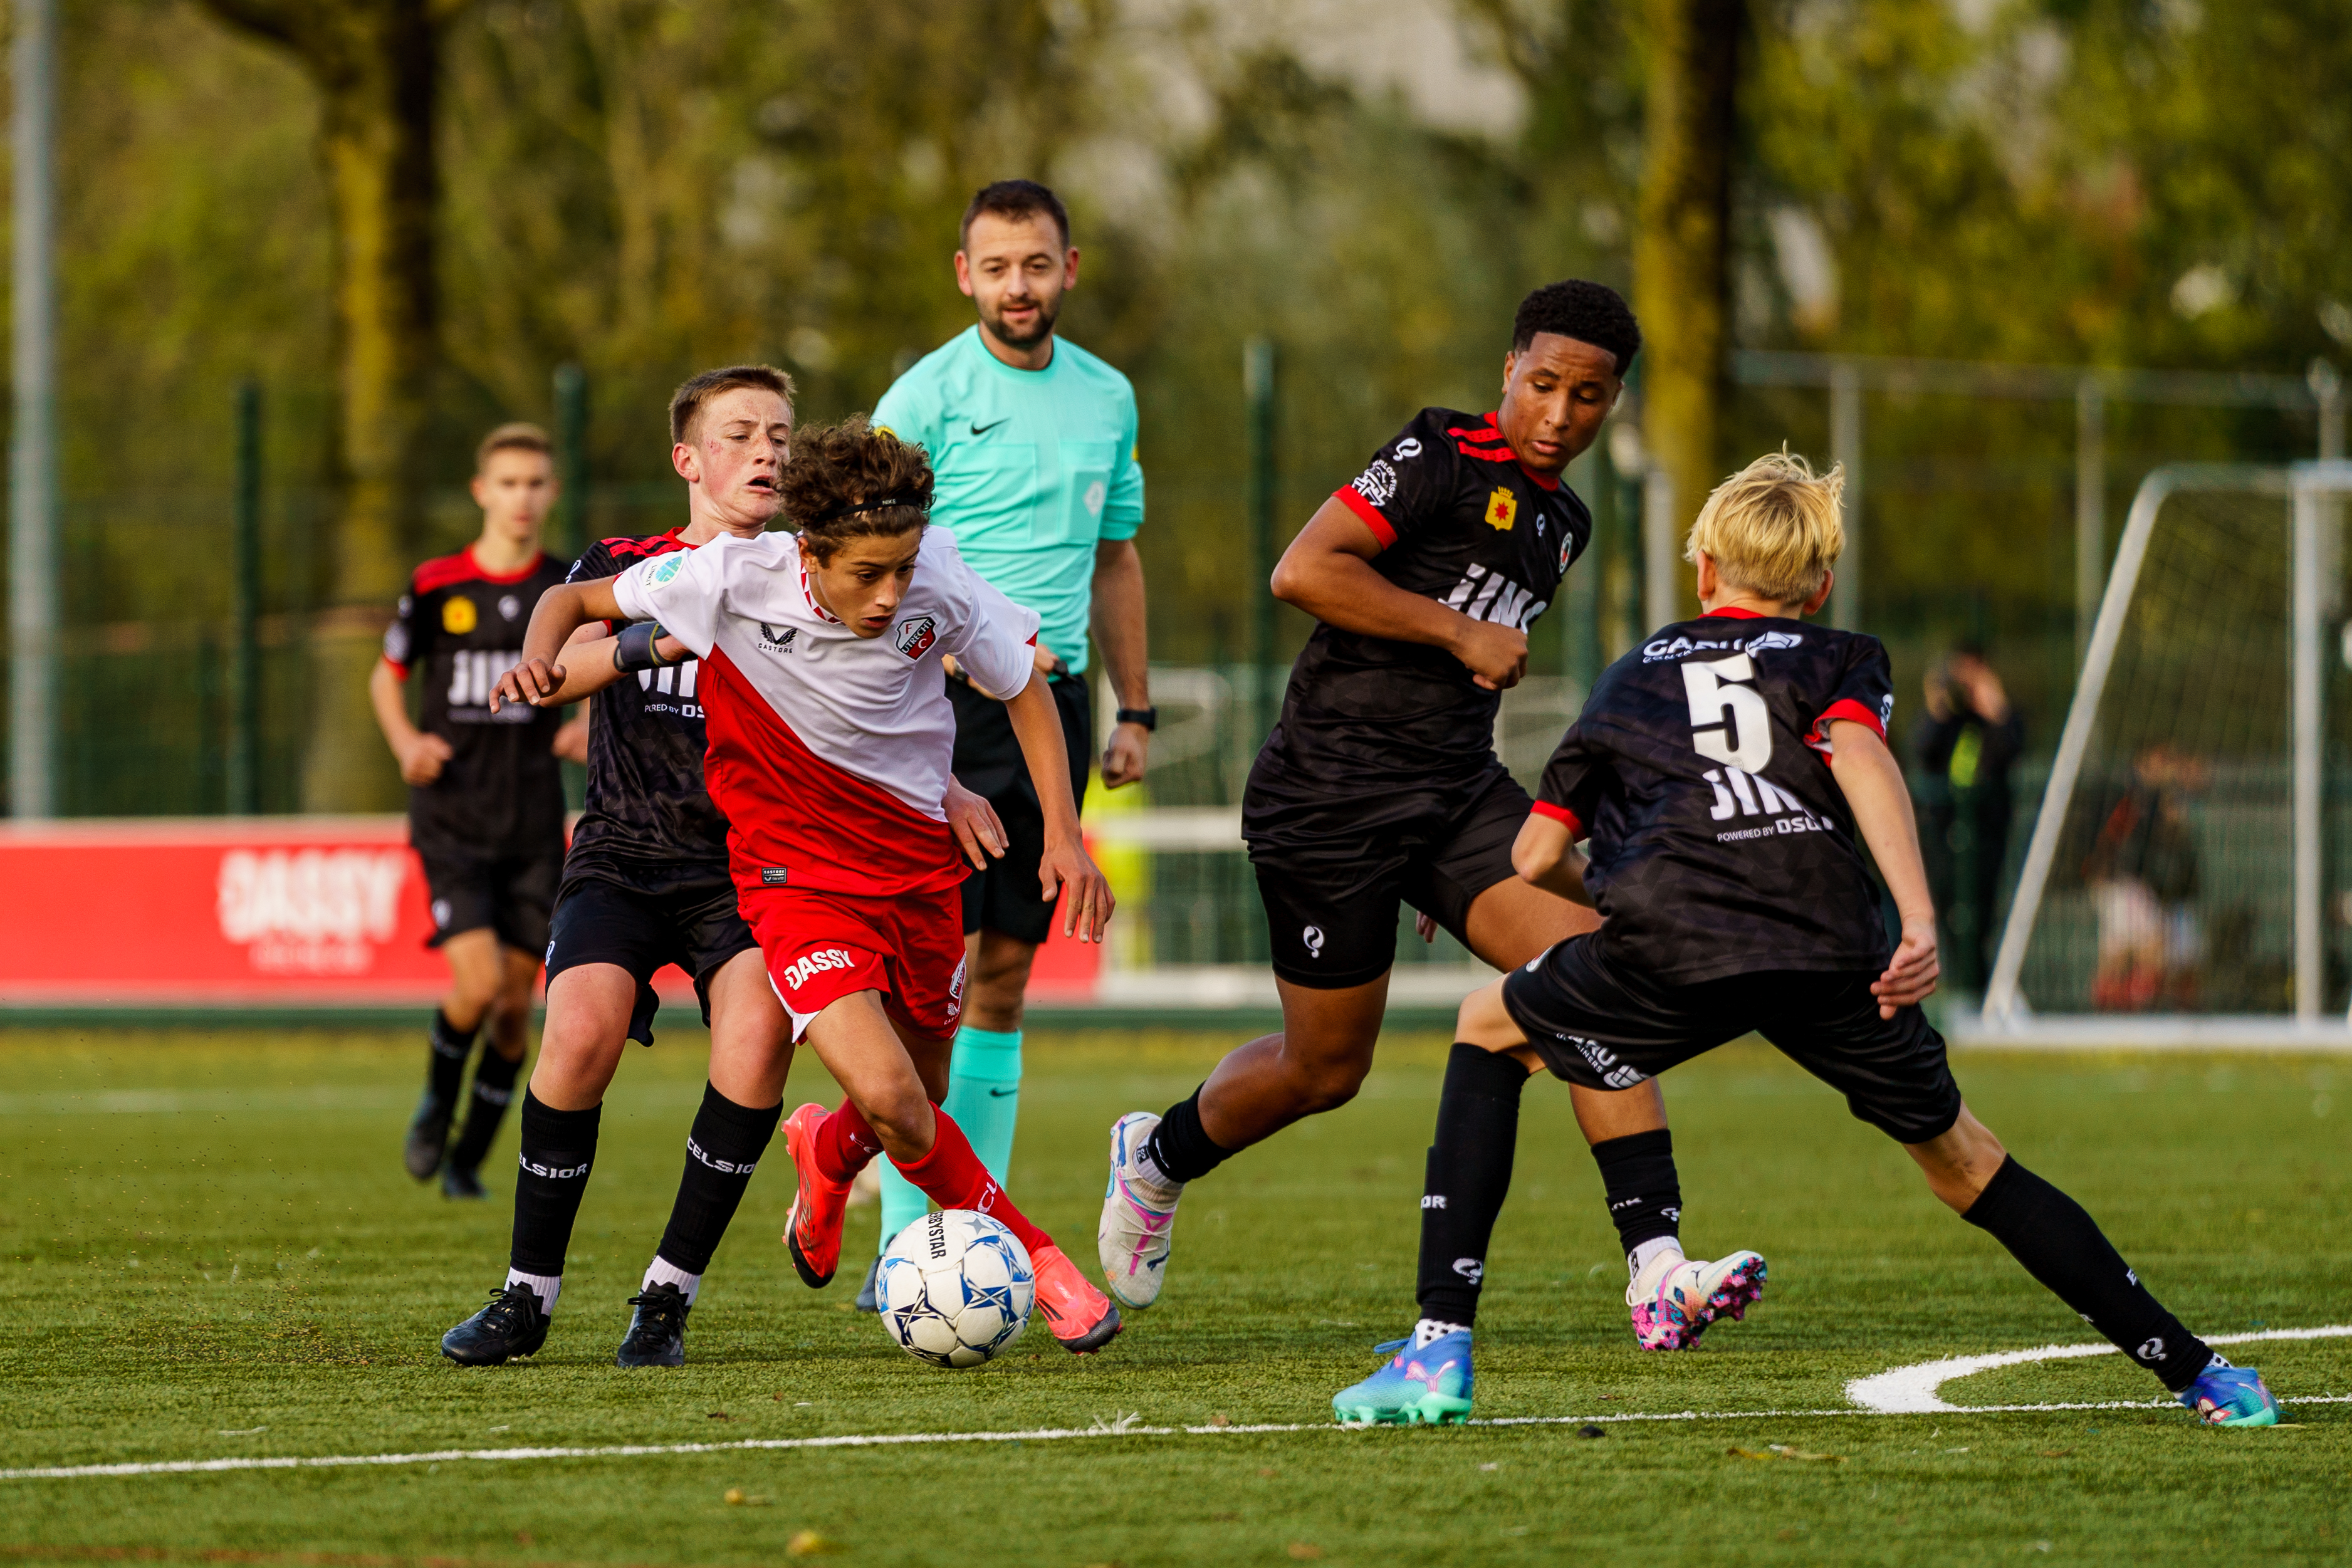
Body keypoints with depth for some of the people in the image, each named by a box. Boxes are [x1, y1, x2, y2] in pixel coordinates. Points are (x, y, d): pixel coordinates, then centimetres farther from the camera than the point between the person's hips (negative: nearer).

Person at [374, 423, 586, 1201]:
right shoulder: (435, 587, -2)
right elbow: (386, 677, 10)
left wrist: (586, 726, -5)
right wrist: (407, 743, -8)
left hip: (534, 822, 3)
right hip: (451, 815, -2)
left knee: (516, 1004, 2)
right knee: (479, 982, -17)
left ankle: (469, 1159, 19)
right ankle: (437, 1102, 13)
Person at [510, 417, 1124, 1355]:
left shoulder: (938, 582, -14)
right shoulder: (734, 580, -20)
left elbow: (1022, 685, 5)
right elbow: (579, 599, -4)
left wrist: (1065, 837, -1)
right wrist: (541, 653, -26)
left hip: (921, 870, 3)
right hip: (801, 879, -3)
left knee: (917, 1112, 14)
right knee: (892, 1104, -22)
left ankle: (828, 1154, 51)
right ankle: (1023, 1251, 3)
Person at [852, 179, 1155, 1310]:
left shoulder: (1106, 398, 13)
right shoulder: (927, 397, -5)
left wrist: (1133, 709, 18)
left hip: (1054, 699, 5)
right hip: (946, 697, -5)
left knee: (1004, 976, 7)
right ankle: (904, 1243, -11)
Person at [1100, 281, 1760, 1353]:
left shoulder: (1563, 523, 14)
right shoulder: (1443, 456, -11)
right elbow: (1303, 573, -20)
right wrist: (1461, 633, -18)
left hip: (1457, 791, 7)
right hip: (1329, 800, -7)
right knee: (1326, 1069, 5)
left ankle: (1656, 1270, -22)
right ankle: (1156, 1158, 37)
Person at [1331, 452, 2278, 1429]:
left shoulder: (1632, 676, 32)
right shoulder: (1841, 659, 27)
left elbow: (1535, 859, 30)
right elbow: (1858, 754, 2)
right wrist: (1919, 920, -10)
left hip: (1671, 945, 0)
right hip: (1831, 948, 0)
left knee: (1489, 1030, 25)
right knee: (1963, 1160, 18)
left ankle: (1439, 1351, 13)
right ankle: (2199, 1376, 14)